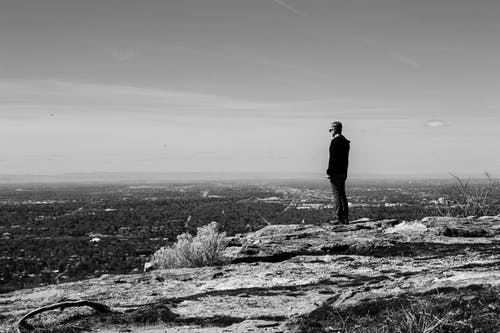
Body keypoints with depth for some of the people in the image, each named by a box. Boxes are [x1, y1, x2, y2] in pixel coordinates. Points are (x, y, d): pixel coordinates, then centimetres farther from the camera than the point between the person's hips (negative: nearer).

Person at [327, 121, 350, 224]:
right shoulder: (345, 141, 14)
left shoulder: (335, 141, -13)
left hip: (336, 172, -9)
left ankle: (339, 217, -7)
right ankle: (345, 218, 13)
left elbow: (332, 158, -18)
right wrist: (344, 170, 20)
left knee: (336, 194, -6)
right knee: (342, 194, 11)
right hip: (343, 172, 9)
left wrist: (329, 172, -15)